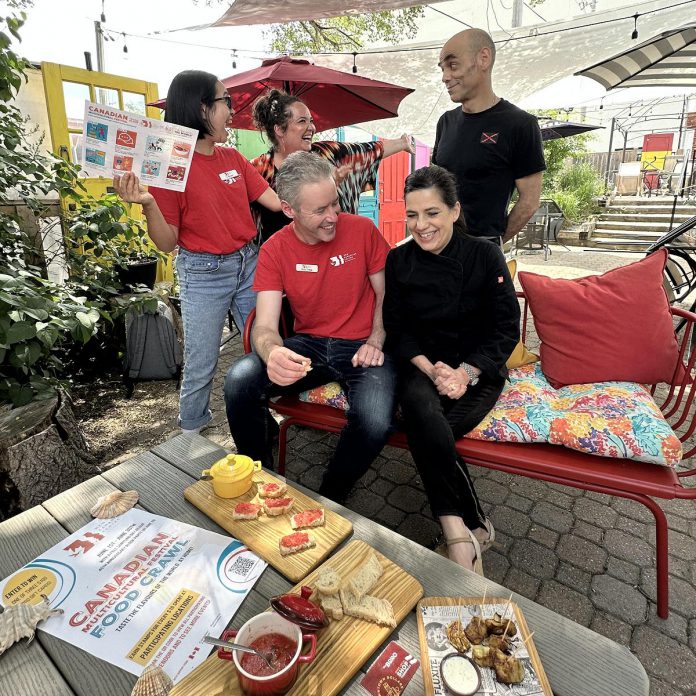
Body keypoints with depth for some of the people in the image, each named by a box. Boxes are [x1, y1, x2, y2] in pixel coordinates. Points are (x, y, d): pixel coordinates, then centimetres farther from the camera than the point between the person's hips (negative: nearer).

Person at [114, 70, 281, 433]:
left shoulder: (233, 157, 6)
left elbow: (277, 201, 3)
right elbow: (168, 243, -10)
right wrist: (148, 205, -26)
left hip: (248, 264, 6)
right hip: (203, 274, -5)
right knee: (201, 367, 4)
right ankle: (190, 437, 30)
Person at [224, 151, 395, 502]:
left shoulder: (361, 229, -5)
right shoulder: (273, 251, -3)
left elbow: (386, 294, 7)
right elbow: (265, 325, -12)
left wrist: (376, 341, -11)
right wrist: (272, 353, -37)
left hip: (360, 346, -1)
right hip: (308, 344, 2)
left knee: (374, 422, -31)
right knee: (239, 379, -25)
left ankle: (329, 498, 2)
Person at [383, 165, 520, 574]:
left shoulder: (485, 256, -3)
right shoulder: (399, 261, 2)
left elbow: (507, 329, -3)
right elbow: (398, 330, 2)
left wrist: (466, 372, -16)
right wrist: (430, 369, -15)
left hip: (479, 368, -1)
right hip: (423, 364, 2)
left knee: (428, 431, -30)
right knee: (420, 406, -34)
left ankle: (458, 533, -9)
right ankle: (475, 527, -21)